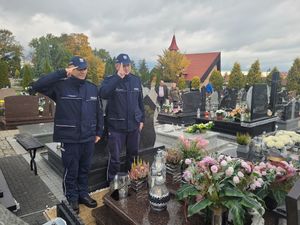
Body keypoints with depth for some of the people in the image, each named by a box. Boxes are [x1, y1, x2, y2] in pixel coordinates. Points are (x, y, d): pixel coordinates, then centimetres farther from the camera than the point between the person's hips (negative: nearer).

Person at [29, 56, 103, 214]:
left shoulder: (92, 88, 7)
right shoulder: (61, 86, -7)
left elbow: (98, 112, 11)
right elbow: (37, 86, -22)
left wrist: (99, 132, 10)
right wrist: (62, 73, -24)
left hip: (88, 138, 5)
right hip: (70, 139, -4)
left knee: (84, 169, 19)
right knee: (71, 171, 10)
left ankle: (83, 194, 38)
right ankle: (71, 199, 31)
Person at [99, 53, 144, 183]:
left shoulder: (136, 80, 7)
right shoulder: (110, 80, -6)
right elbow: (102, 94, -28)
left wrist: (142, 119, 13)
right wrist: (118, 76, -27)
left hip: (134, 125, 4)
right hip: (116, 126, -4)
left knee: (133, 155, 17)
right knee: (115, 158, 4)